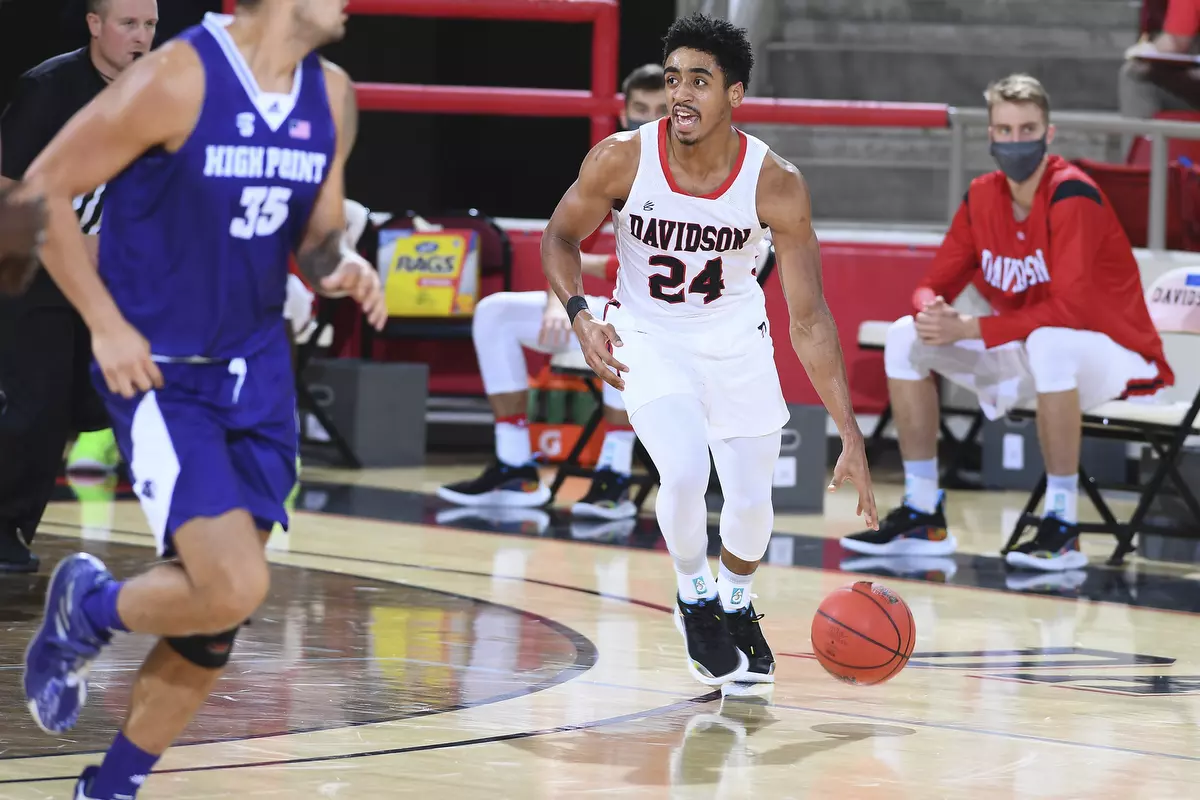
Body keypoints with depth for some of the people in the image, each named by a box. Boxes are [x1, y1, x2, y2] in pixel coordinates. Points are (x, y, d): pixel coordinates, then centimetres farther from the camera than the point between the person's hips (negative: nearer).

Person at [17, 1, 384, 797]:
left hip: (258, 369, 7)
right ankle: (86, 609, 11)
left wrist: (338, 266, -8)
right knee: (235, 586, -20)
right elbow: (43, 190, -11)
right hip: (161, 373, -7)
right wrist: (106, 322, -15)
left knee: (217, 617, 8)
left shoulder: (331, 96, 2)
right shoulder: (177, 80, -18)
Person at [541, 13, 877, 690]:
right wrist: (581, 316, -23)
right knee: (685, 472, -23)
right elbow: (561, 236, -3)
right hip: (649, 337, -1)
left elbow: (809, 318, -20)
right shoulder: (622, 160, -23)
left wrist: (852, 438, -24)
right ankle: (695, 598, 8)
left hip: (736, 341, 1)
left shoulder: (776, 185, -24)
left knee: (752, 501, 4)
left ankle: (736, 601, 41)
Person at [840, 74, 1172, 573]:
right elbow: (935, 284, 3)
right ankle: (922, 517, 2)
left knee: (1049, 342, -41)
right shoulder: (982, 196, 0)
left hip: (1113, 358, -8)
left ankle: (1062, 529, -33)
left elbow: (1068, 309, -29)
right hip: (1031, 356, 8)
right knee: (905, 339, -1)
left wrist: (969, 330, -28)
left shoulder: (1071, 196, -21)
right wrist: (932, 313, -23)